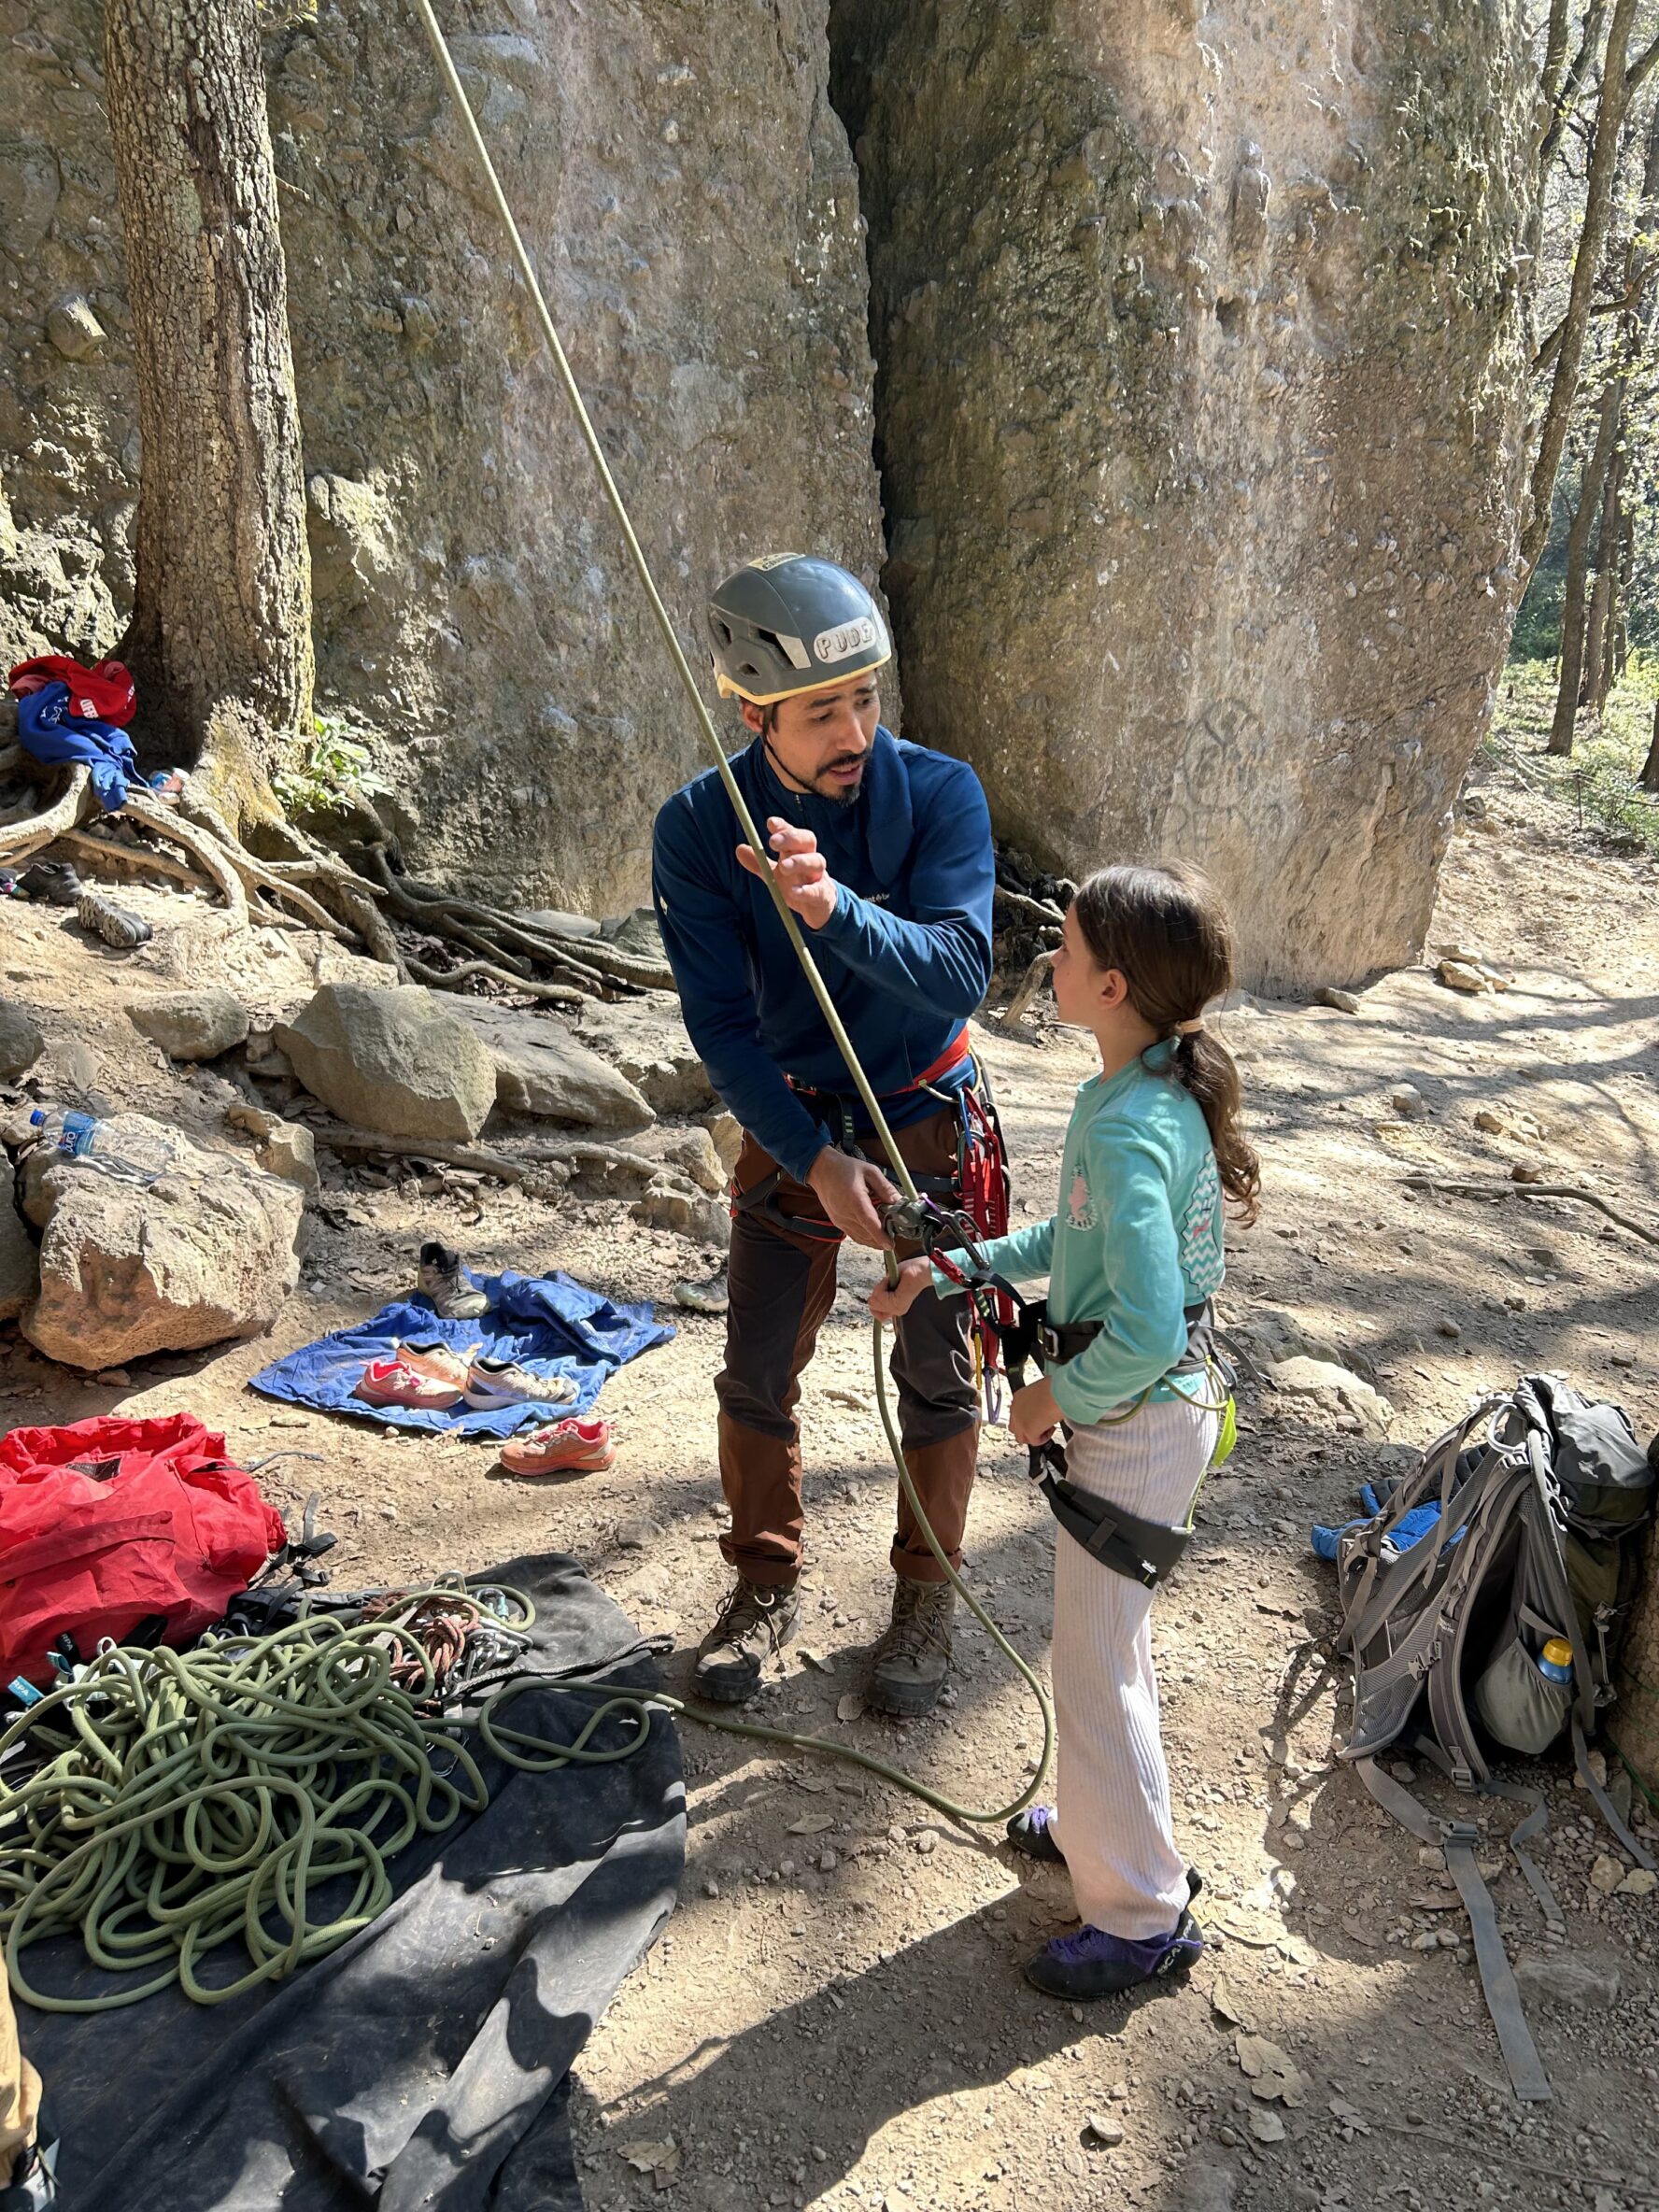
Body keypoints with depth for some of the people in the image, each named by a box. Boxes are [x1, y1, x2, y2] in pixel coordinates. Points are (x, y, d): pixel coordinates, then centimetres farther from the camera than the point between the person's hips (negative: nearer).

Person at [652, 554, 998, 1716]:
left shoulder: (939, 792, -19)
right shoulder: (699, 828, -17)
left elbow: (959, 970, -31)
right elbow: (721, 1022, -17)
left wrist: (837, 908, -49)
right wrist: (817, 1160, -25)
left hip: (928, 1118, -1)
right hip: (790, 1122, 1)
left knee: (935, 1372, 7)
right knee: (758, 1372, 6)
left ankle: (927, 1596, 28)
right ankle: (767, 1585, 30)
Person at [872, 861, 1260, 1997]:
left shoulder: (1129, 1129, -29)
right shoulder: (1148, 1091, 2)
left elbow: (1147, 1328, -34)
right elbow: (1080, 1236, 15)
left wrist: (1058, 1396, -17)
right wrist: (952, 1275, 10)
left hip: (1136, 1419, -10)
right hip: (1144, 1406, 10)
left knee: (1095, 1660, 5)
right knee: (1111, 1634, 26)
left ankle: (1144, 1915, 22)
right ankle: (1111, 1815, 47)